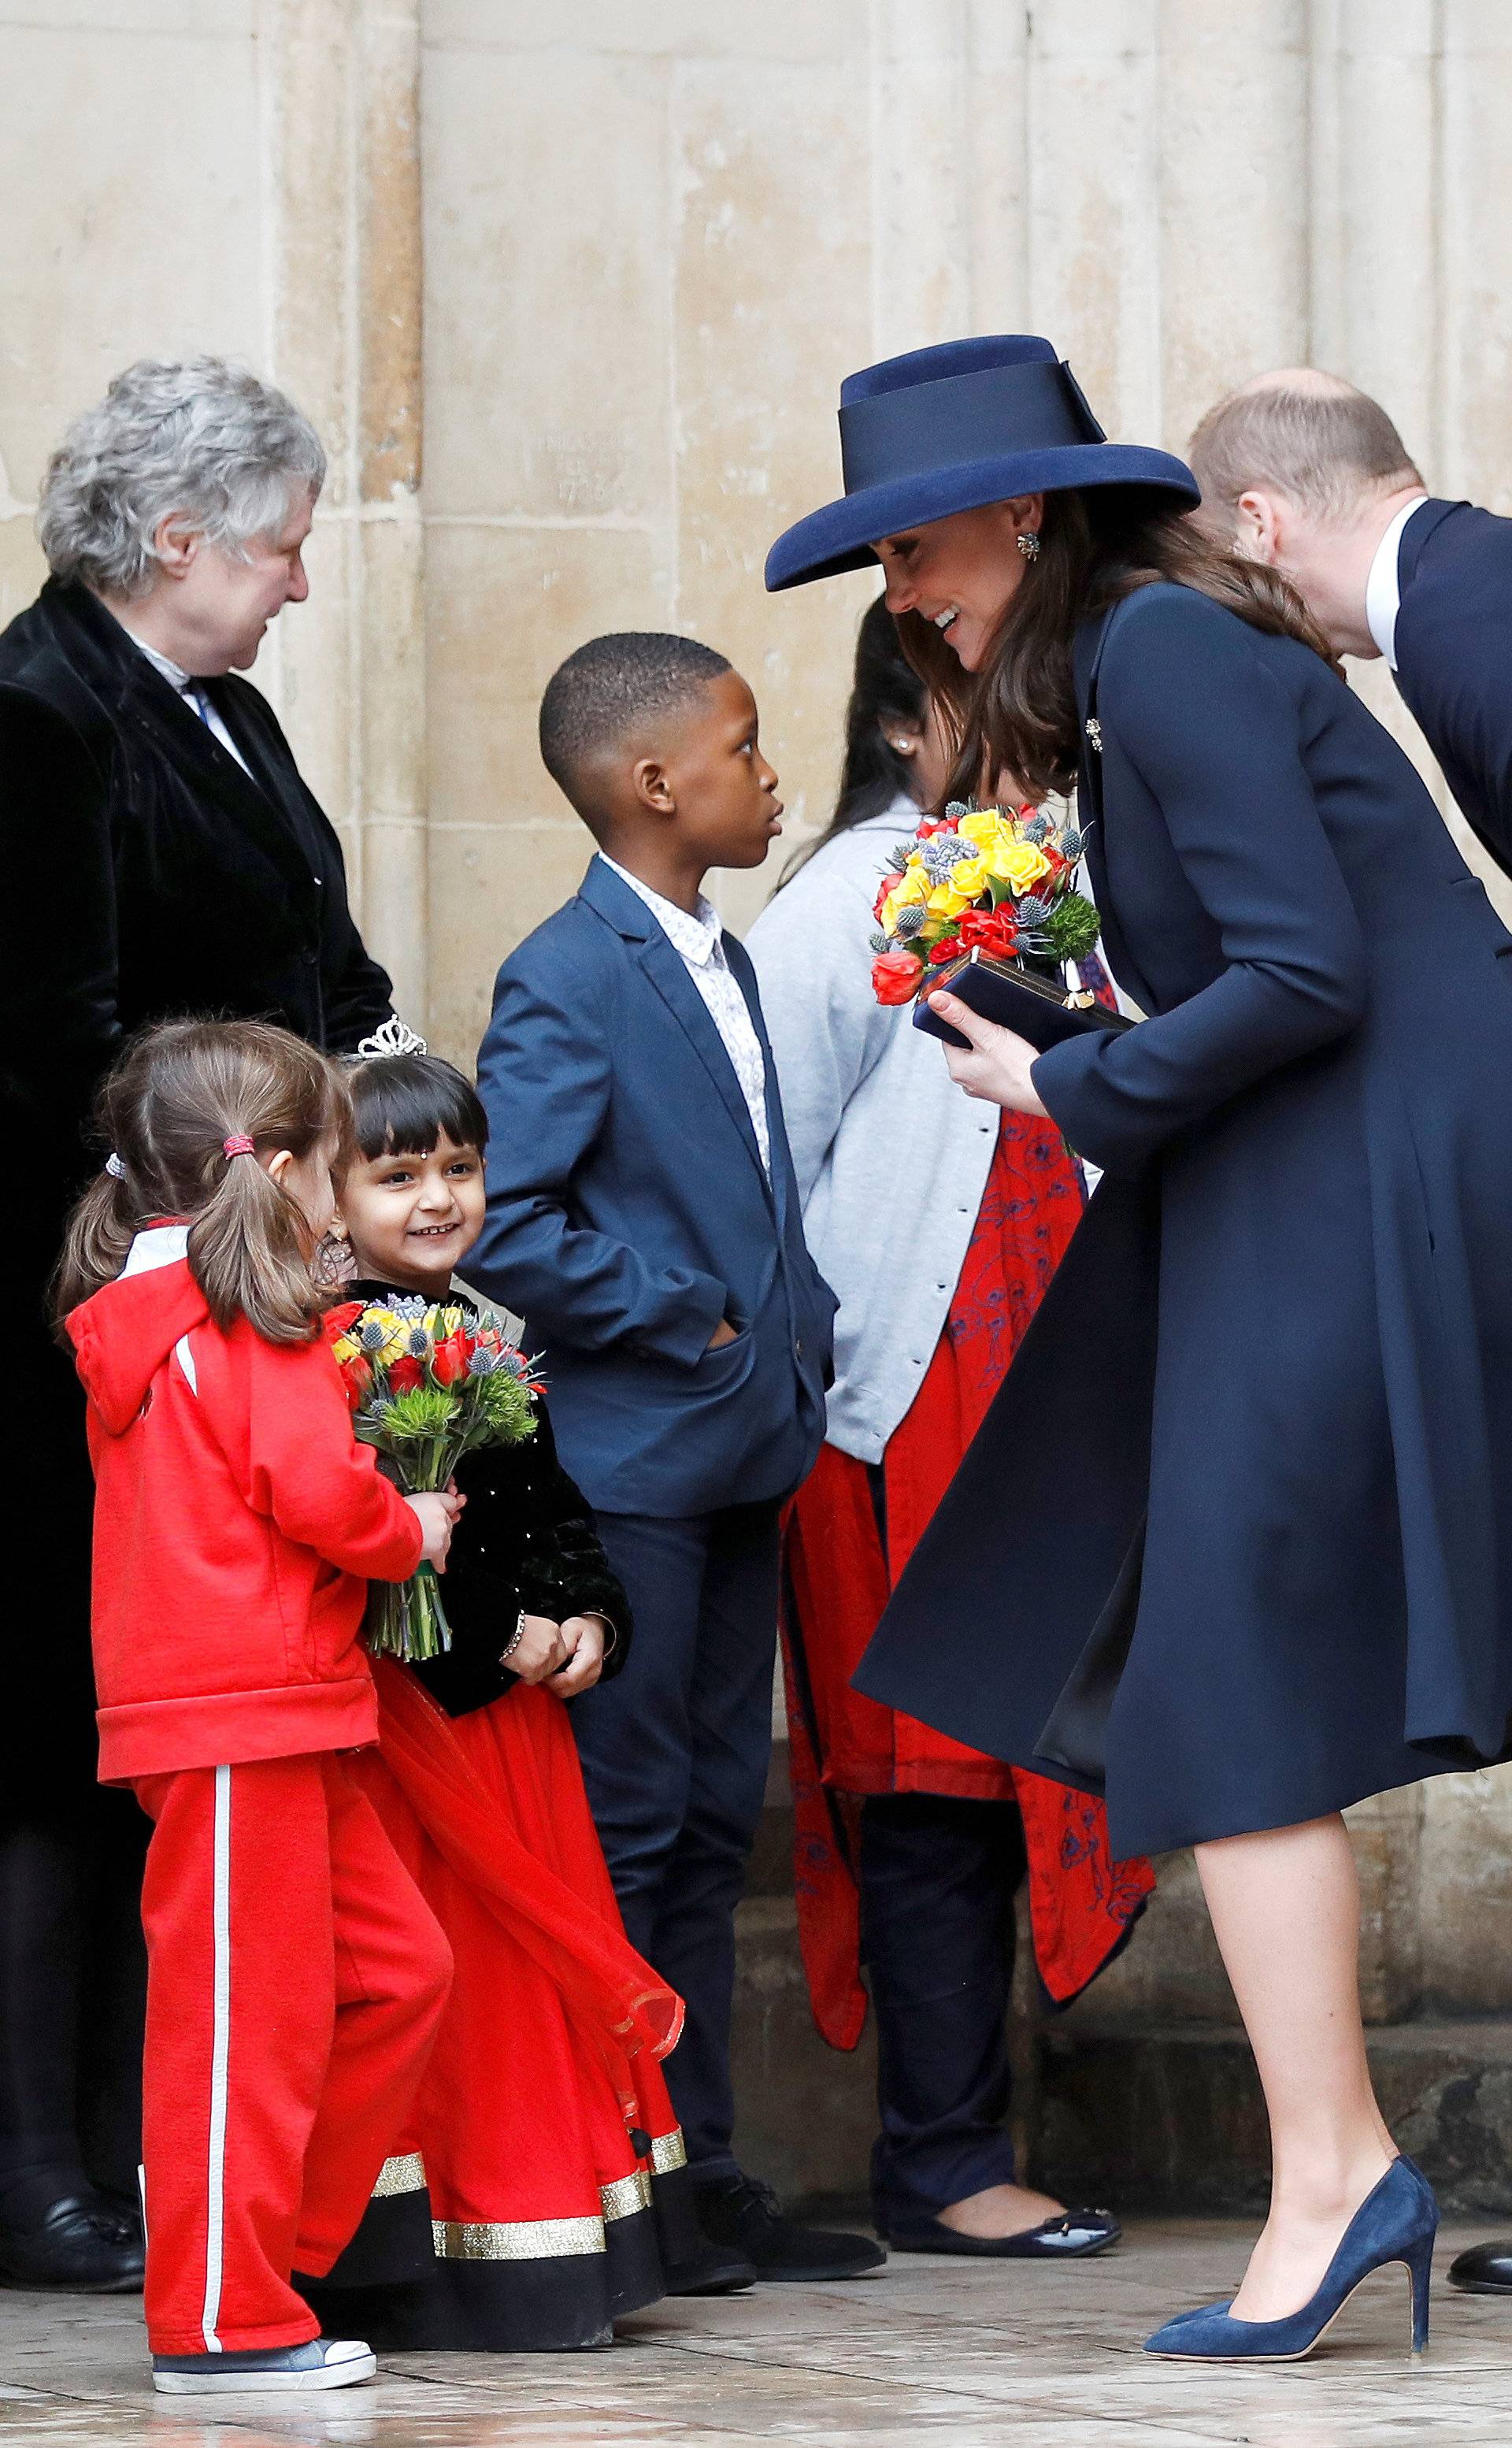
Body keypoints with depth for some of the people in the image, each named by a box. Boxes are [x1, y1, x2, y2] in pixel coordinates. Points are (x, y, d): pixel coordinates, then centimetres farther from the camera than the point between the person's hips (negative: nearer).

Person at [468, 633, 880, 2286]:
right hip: (624, 1461, -9)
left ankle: (697, 2167, 16)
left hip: (740, 1456, 9)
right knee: (625, 1824, -5)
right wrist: (679, 1320, -15)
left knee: (713, 1822, 11)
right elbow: (499, 1224, -21)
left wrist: (795, 1341, 8)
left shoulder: (723, 967, 16)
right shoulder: (568, 983, -13)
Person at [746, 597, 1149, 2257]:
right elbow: (768, 1157, -8)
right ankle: (939, 2165, 2)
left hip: (1021, 1399, 7)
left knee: (1009, 1774, 7)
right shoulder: (850, 905, -6)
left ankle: (950, 2155, 13)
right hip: (905, 1408, -7)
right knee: (939, 1779, -4)